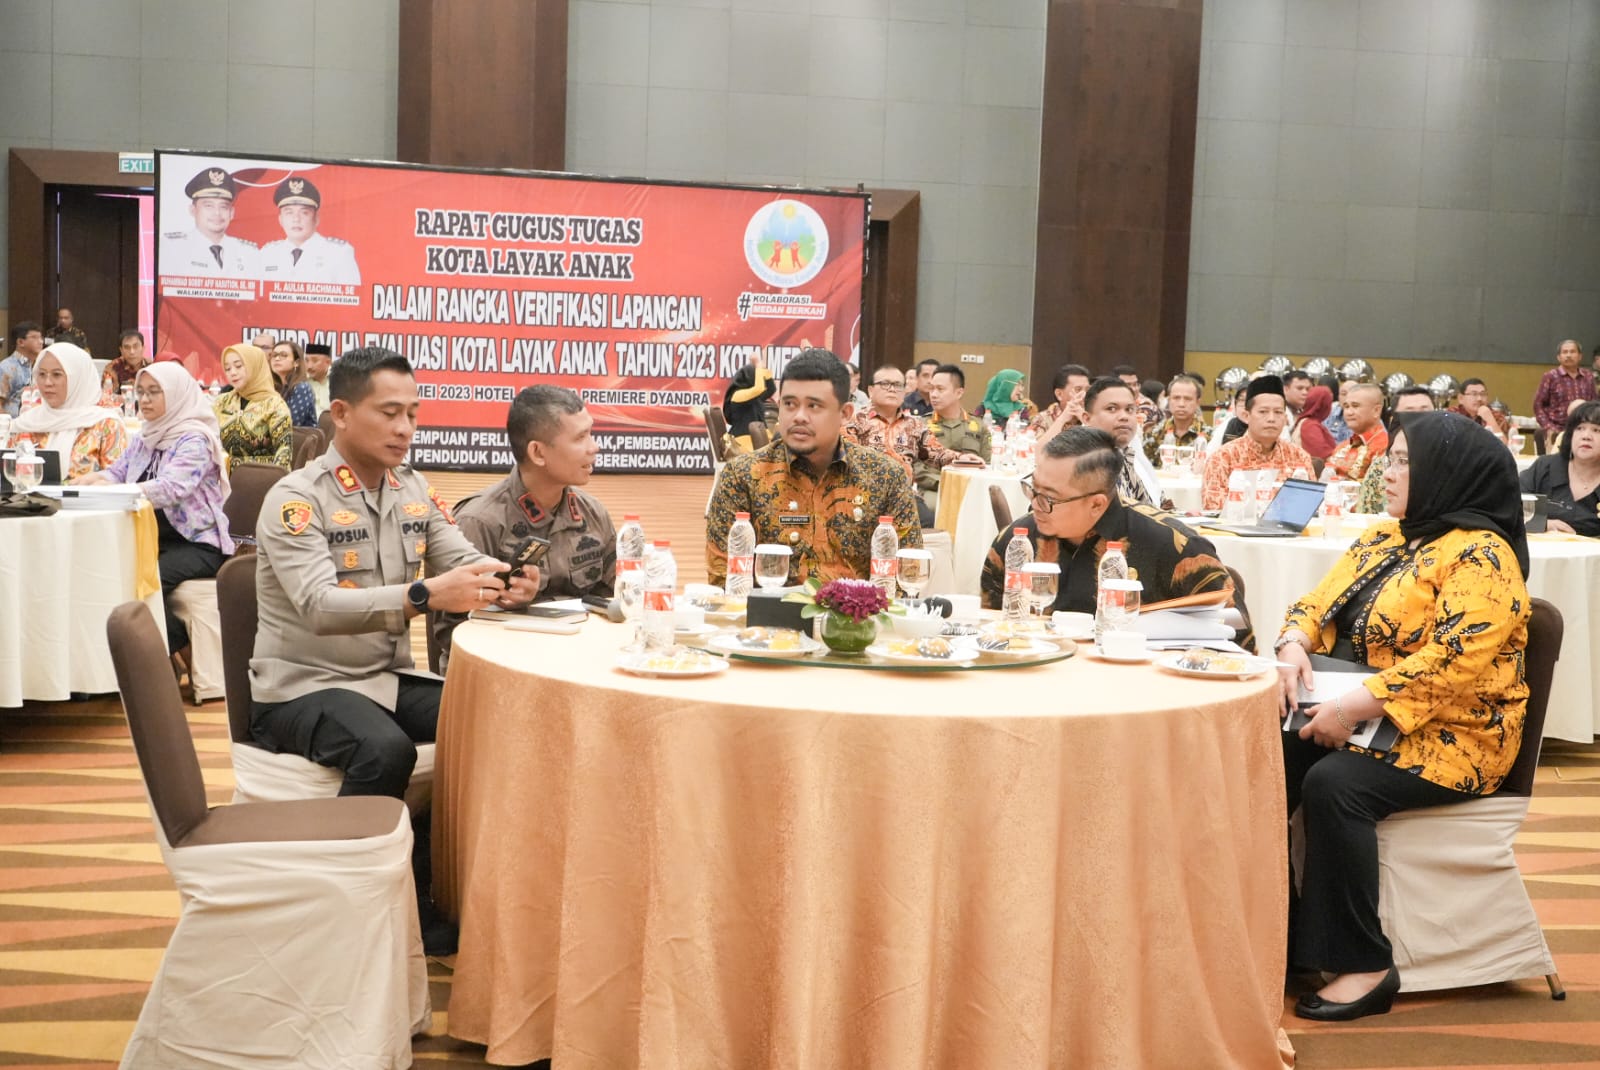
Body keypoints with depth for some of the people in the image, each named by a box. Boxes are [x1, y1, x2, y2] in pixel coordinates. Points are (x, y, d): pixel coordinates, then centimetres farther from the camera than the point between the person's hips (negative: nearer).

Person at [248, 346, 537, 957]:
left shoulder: (414, 492, 8)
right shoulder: (296, 499, -13)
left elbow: (465, 563, 2)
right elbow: (319, 607, -28)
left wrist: (505, 583, -23)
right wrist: (424, 595, -41)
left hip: (388, 680, 7)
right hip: (303, 687, -6)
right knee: (385, 749, -35)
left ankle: (422, 888, -3)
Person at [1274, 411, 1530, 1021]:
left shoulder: (1480, 557, -13)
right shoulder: (1384, 539, 13)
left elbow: (1452, 661, -24)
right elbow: (1316, 605, 13)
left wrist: (1353, 708, -27)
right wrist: (1293, 646, -10)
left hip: (1446, 737, -8)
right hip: (1358, 718, 8)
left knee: (1334, 783, -31)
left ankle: (1365, 967, -22)